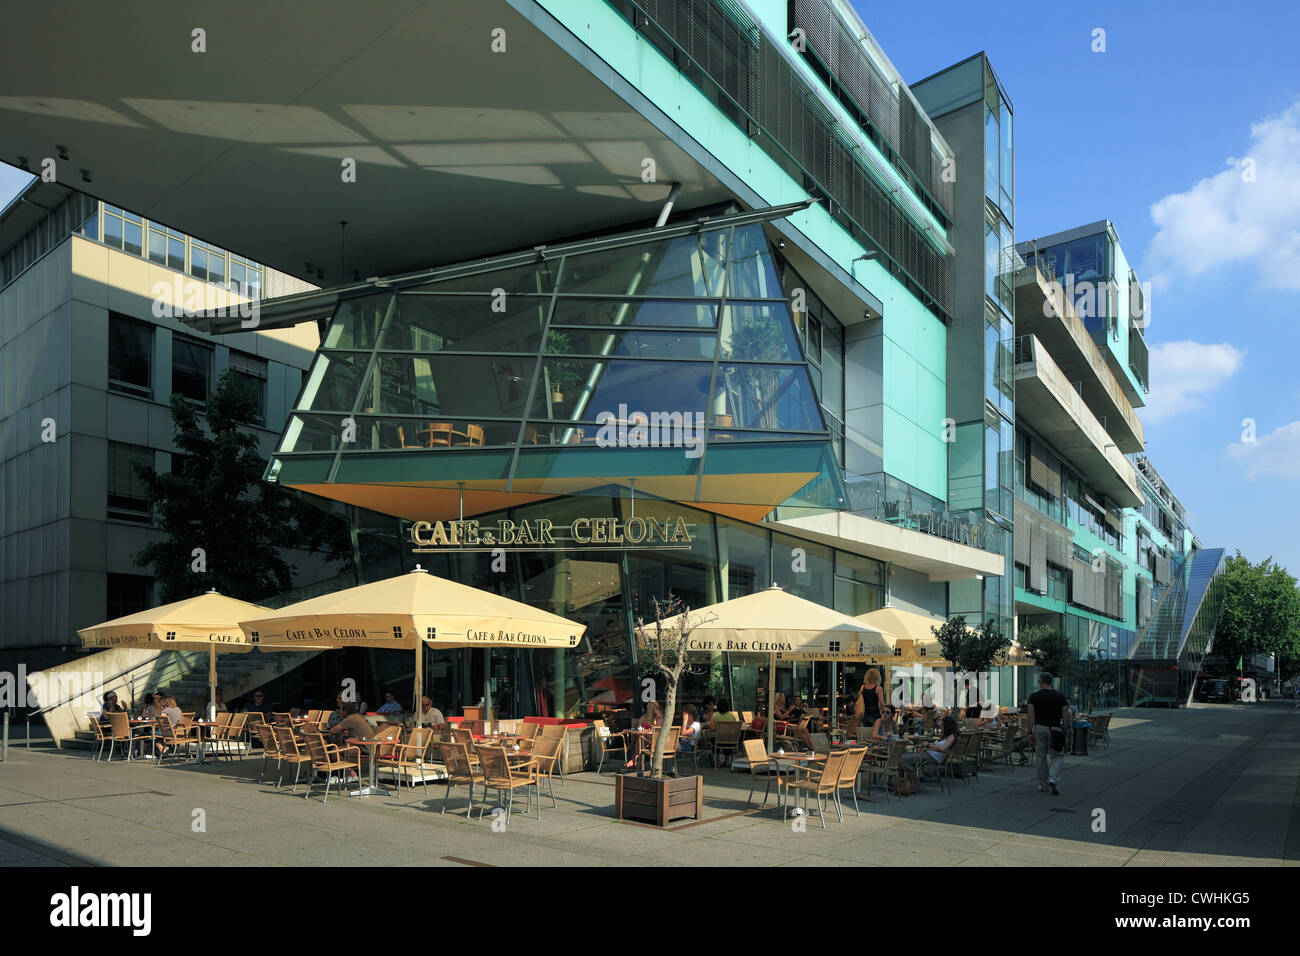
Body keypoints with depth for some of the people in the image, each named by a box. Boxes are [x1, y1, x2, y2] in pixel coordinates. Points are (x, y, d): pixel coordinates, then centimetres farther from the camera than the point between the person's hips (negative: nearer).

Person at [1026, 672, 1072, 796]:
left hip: (1039, 728, 0)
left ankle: (1043, 785, 17)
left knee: (1041, 758, 10)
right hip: (1055, 729, 0)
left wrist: (1030, 732, -3)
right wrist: (1065, 730, 8)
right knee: (1057, 757, 10)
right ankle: (1053, 780, -11)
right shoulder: (1060, 696, -1)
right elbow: (1065, 716, -2)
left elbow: (1031, 715, -6)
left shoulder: (1034, 696, -3)